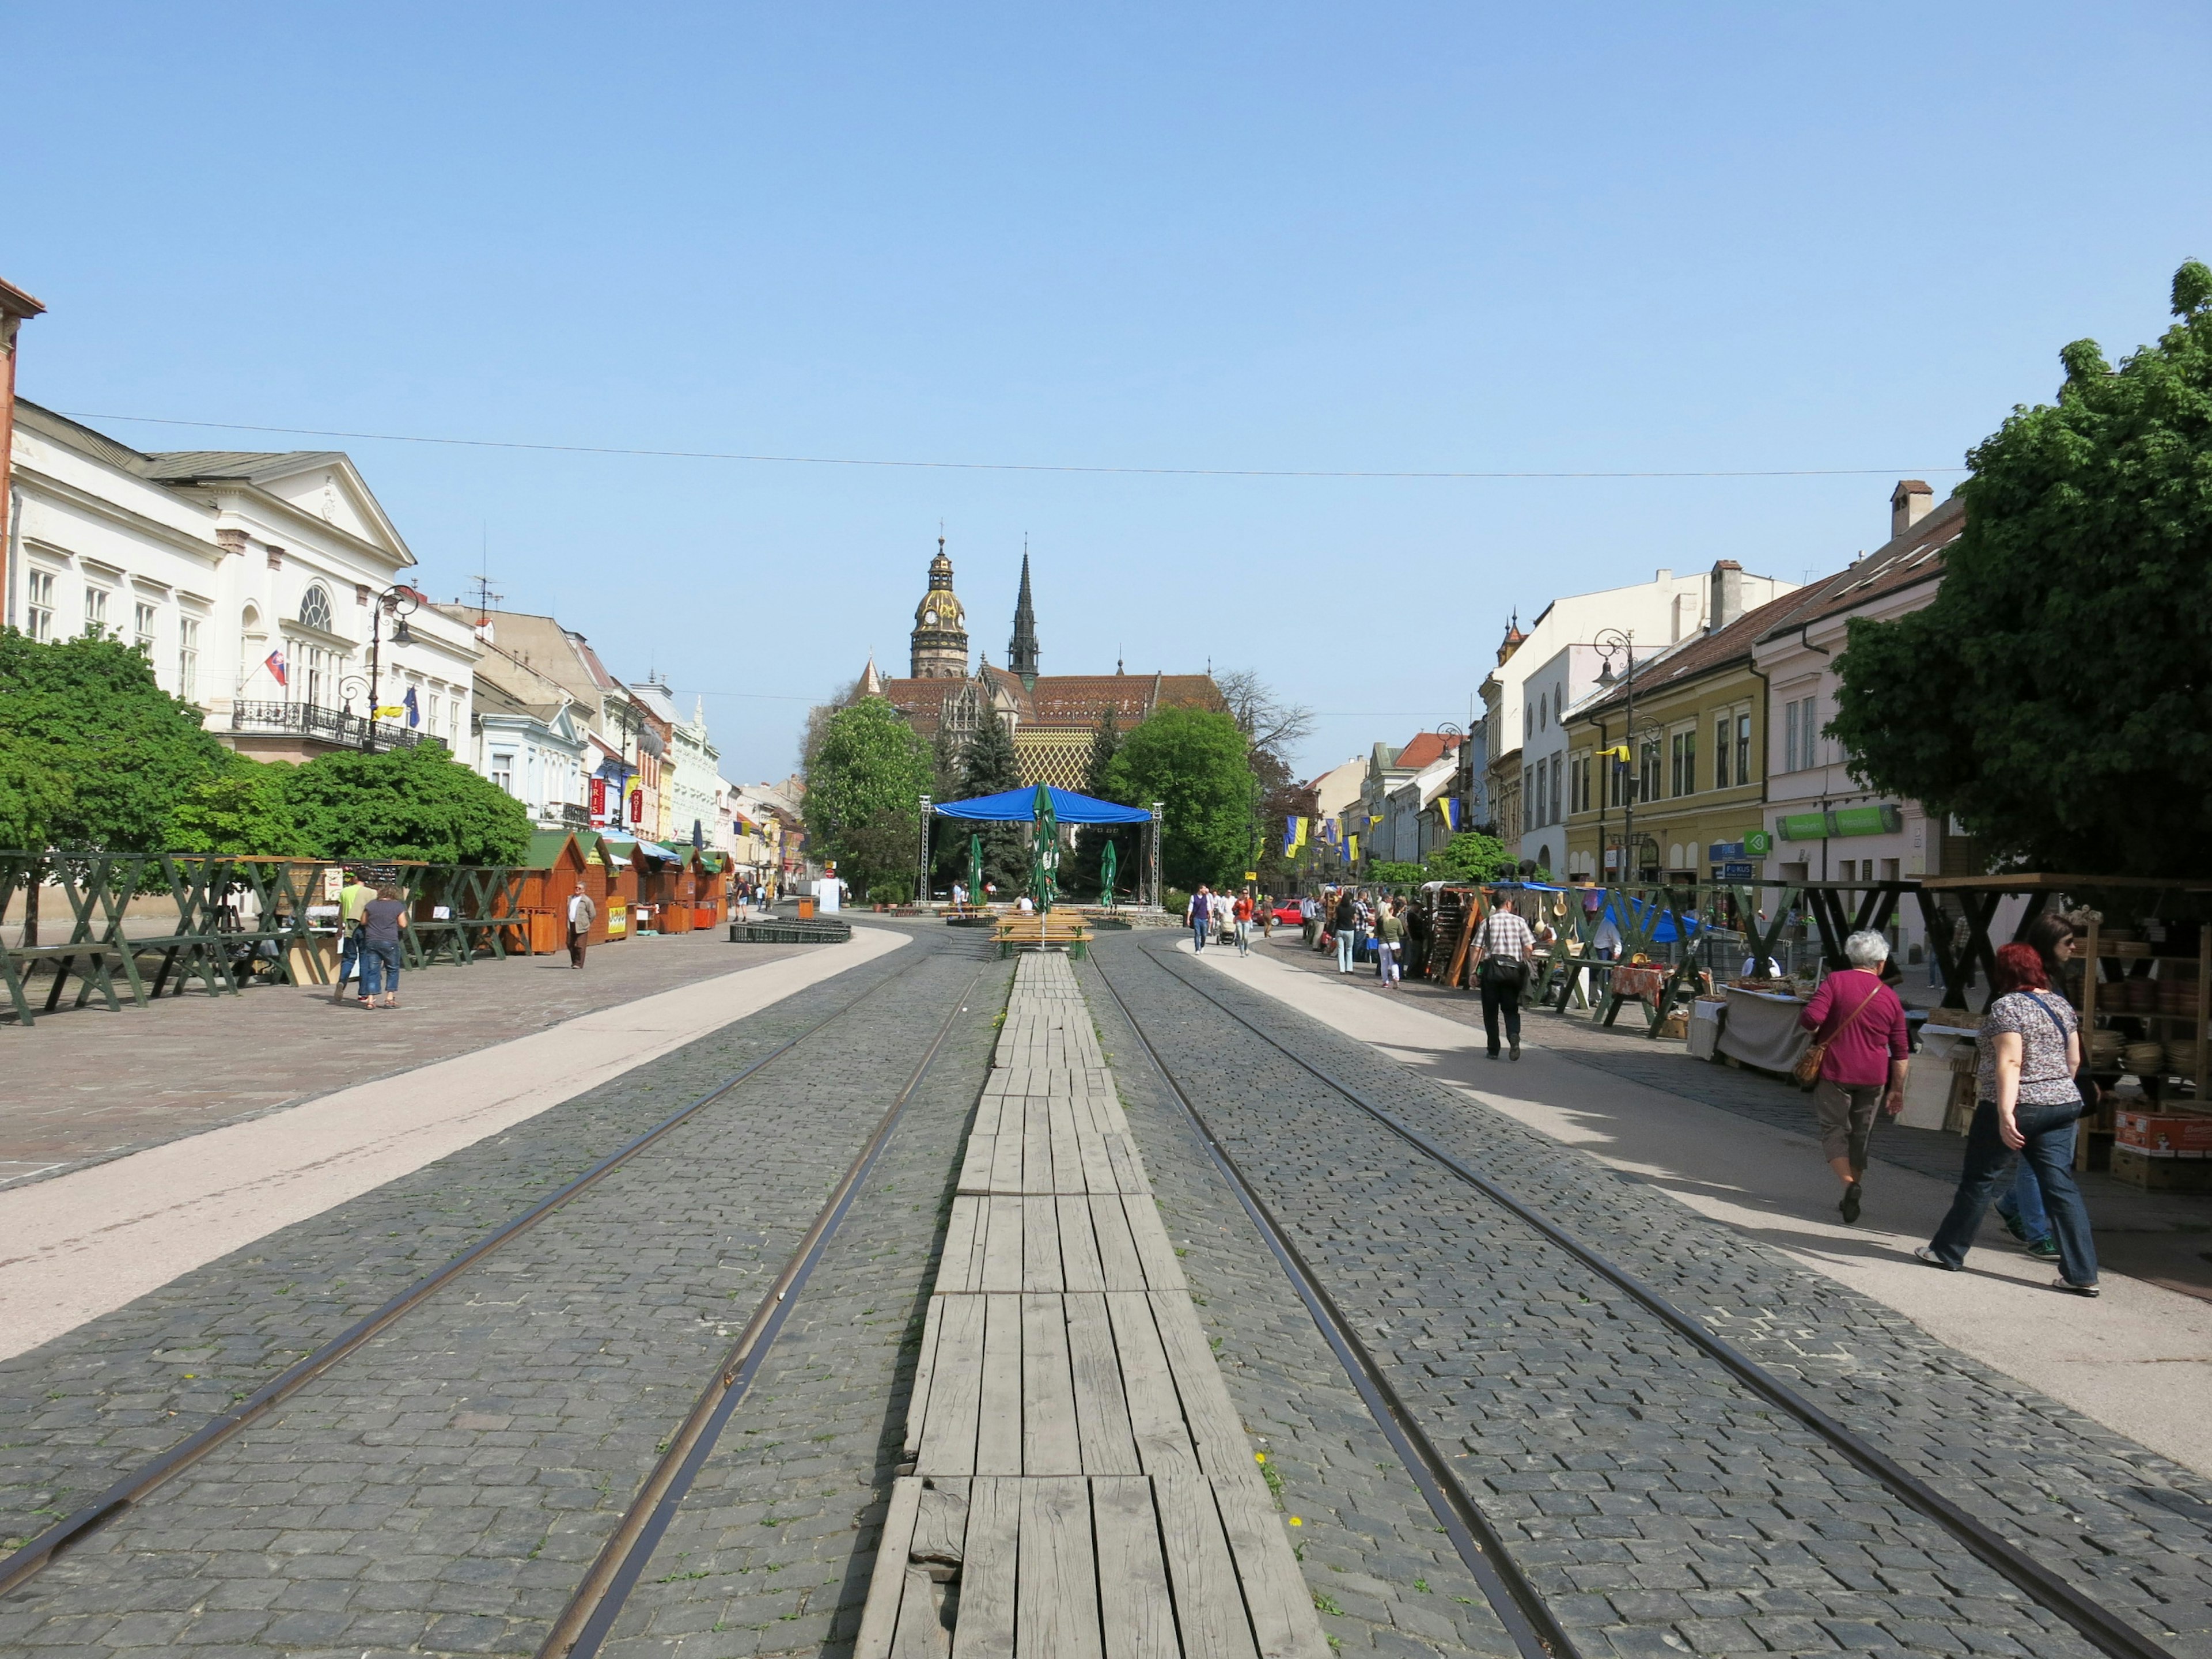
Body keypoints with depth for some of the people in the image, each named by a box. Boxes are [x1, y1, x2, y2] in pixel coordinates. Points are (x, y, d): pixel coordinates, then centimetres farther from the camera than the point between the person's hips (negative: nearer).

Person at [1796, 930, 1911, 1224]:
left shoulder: (1836, 981, -7)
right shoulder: (1890, 997, 4)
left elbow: (1811, 1018, -19)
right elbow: (1901, 1051, 7)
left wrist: (1802, 1019, 5)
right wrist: (1897, 1090, 15)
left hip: (1834, 1071, -3)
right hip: (1873, 1077, 3)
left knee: (1833, 1130, 6)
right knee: (1860, 1135, 15)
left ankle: (1850, 1185, -17)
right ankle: (1853, 1200, 19)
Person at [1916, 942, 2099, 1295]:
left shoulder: (2006, 1006, -12)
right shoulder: (2061, 1005, 10)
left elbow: (2010, 1062, -22)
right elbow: (2074, 1059, 14)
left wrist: (2005, 1113, -27)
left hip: (2017, 1107, -6)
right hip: (2062, 1105, 7)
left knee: (1979, 1180, 7)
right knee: (2061, 1186, 3)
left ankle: (1948, 1252, 19)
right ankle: (2082, 1274, -2)